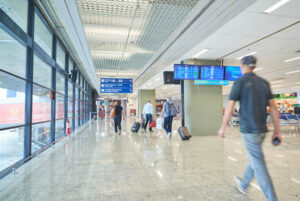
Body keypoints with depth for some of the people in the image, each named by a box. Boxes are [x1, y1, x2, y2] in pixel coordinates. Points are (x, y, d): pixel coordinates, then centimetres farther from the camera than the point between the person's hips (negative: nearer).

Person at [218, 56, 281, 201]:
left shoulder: (239, 82, -9)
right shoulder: (264, 83, 9)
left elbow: (229, 108, -12)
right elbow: (273, 107, 6)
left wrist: (223, 128, -1)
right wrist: (277, 131, 9)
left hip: (248, 130, -7)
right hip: (262, 130, 8)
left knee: (258, 165, 0)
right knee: (254, 159, 22)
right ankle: (243, 185, 41)